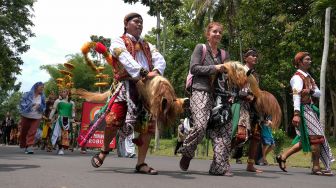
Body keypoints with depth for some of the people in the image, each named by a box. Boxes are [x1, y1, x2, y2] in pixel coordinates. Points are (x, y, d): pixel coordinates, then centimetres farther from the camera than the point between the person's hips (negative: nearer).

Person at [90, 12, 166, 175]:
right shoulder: (118, 41, 9)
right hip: (127, 85, -5)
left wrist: (156, 72, -17)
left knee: (148, 124, -2)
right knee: (114, 120, -16)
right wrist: (142, 72, -27)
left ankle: (141, 163, 8)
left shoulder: (147, 46, 25)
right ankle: (105, 150, 14)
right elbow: (126, 59, -12)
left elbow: (160, 59, 7)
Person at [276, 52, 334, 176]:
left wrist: (310, 91, -12)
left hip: (310, 109, 9)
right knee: (316, 137, -6)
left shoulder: (308, 76, 19)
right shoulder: (297, 77, -10)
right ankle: (316, 167, 4)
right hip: (304, 109, -9)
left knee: (306, 139, 10)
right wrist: (296, 114, -33)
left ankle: (283, 156, 13)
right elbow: (296, 95, -23)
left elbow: (319, 93, 12)